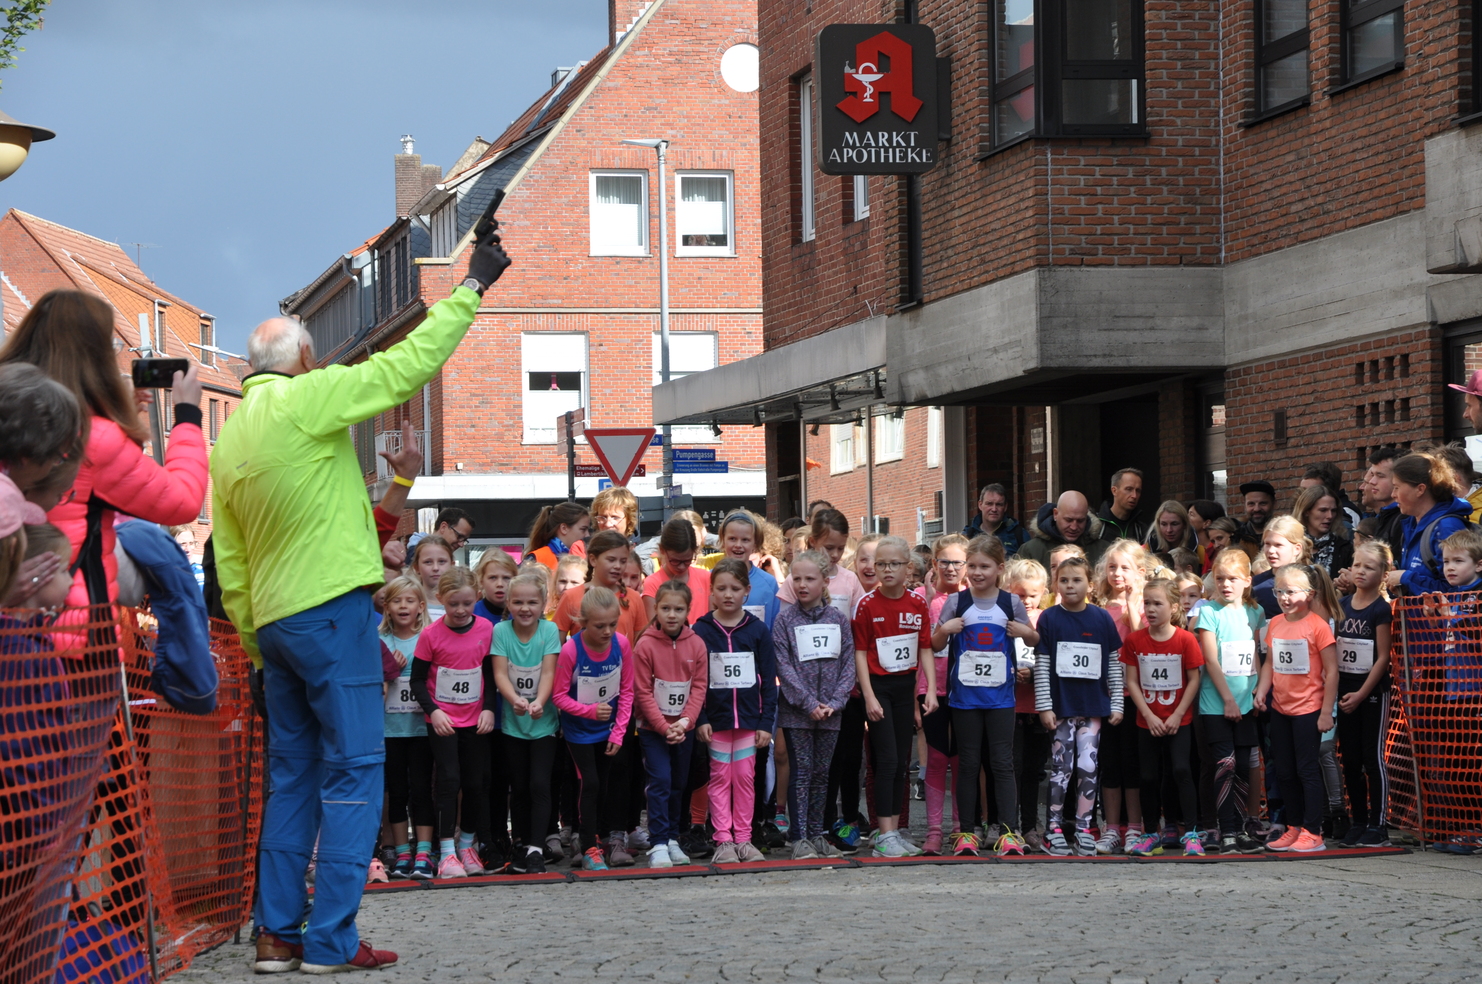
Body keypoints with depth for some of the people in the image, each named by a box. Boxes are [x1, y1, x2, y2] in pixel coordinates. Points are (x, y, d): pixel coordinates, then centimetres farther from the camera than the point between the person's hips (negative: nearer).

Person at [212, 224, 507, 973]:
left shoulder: (228, 441, 13)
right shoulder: (303, 400, -8)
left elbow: (230, 569, 15)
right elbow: (409, 365, -9)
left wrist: (256, 645, 20)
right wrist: (472, 288, -1)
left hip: (271, 621, 8)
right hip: (331, 608, -8)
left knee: (294, 779, 12)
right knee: (353, 773, -4)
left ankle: (278, 933, 8)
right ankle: (331, 939, -8)